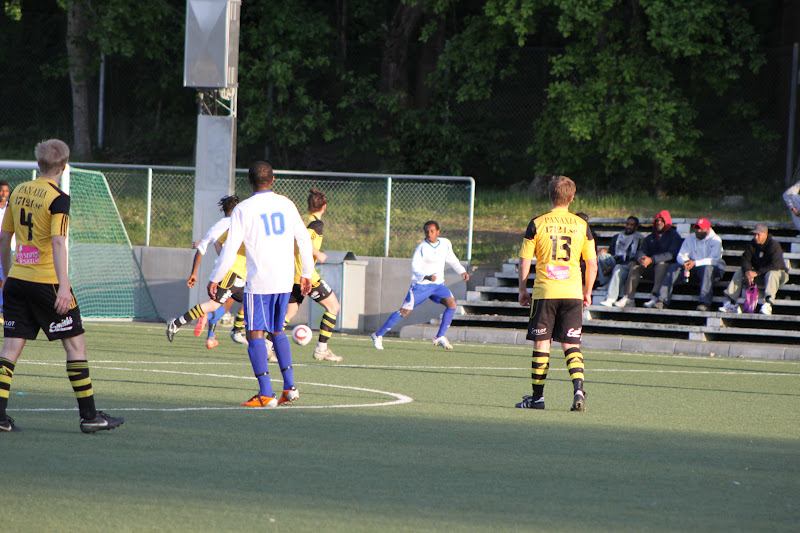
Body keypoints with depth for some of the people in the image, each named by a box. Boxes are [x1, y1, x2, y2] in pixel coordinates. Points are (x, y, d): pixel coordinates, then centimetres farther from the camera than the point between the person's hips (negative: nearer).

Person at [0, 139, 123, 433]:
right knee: (75, 342, 3)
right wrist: (63, 285, -22)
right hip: (46, 281, -6)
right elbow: (57, 242, -20)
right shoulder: (57, 198, -10)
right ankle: (89, 415, 4)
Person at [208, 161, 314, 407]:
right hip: (285, 281, 5)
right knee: (278, 331, 19)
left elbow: (230, 249, -8)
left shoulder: (243, 209, -6)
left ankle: (266, 394, -12)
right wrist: (306, 274, 24)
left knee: (255, 334, -3)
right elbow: (304, 240, 13)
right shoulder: (287, 205, 8)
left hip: (259, 282, -5)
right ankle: (289, 387, 11)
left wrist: (214, 279, 2)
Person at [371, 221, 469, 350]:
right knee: (405, 311, -9)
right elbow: (415, 267, -22)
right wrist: (426, 277, -40)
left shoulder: (445, 244, 3)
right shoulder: (422, 248, -16)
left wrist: (462, 272, 12)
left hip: (438, 284, 5)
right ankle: (378, 335, 2)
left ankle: (440, 337, -10)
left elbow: (451, 259, 22)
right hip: (421, 285, -5)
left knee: (452, 304, -17)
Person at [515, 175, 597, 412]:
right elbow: (592, 264, 6)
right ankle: (578, 389, -14)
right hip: (572, 291, 1)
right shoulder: (582, 225, 4)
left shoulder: (537, 224, 0)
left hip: (544, 291, -1)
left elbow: (524, 261, 1)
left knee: (541, 343, 6)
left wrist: (522, 290, 12)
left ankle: (537, 396, 8)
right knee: (571, 345, 5)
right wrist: (587, 292, 16)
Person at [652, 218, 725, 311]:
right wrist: (685, 262, -23)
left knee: (708, 268, -39)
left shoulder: (715, 240, -5)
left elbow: (714, 260, -18)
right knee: (674, 267, -17)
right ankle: (662, 300, -26)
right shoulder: (689, 239, 11)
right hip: (693, 269, 4)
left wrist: (695, 263, -29)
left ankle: (705, 302, -49)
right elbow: (680, 256, 4)